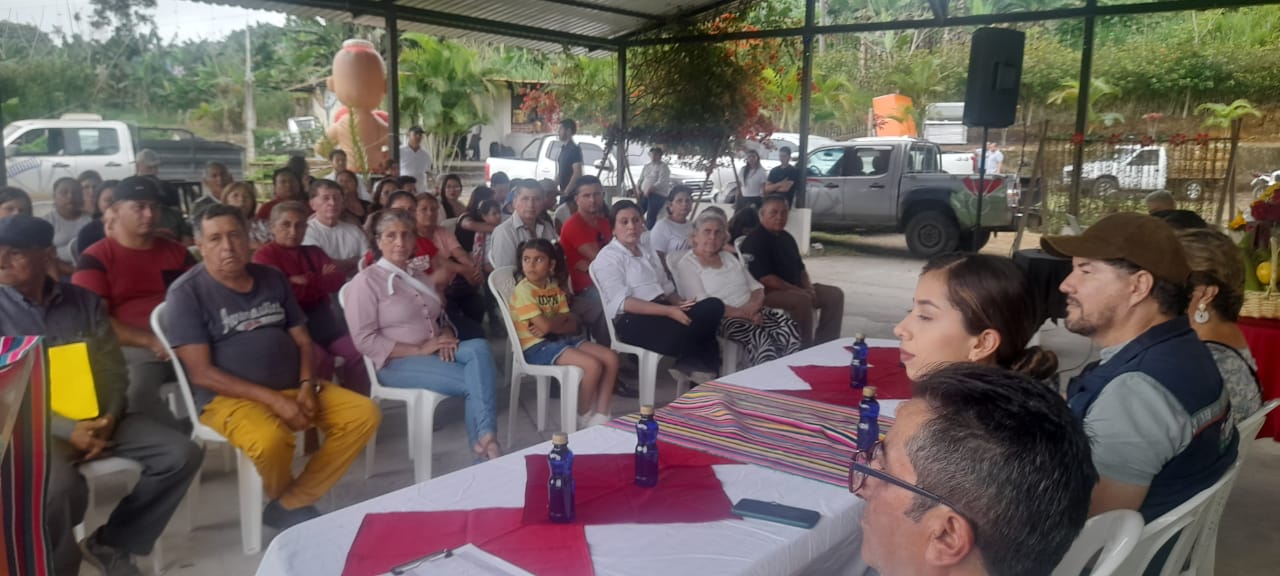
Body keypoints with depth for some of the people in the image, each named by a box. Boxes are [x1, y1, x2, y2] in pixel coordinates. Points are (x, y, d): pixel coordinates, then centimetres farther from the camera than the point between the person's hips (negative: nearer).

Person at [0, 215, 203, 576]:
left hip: (95, 417, 4)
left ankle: (110, 543, 5)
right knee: (62, 489, -35)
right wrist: (67, 430, -18)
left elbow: (114, 367, 7)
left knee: (182, 455, -12)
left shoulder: (84, 300, 8)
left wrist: (108, 418, -11)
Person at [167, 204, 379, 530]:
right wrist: (274, 399, -19)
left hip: (293, 387, 6)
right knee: (270, 440, -37)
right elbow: (201, 372, -13)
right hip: (230, 397, -6)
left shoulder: (272, 279, 11)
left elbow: (302, 340, 13)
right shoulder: (187, 293, -6)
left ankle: (289, 505, -7)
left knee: (365, 415, -12)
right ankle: (282, 498, 0)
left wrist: (306, 385, -8)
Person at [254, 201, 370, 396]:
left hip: (324, 320, 6)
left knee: (358, 352, -18)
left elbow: (338, 281, 6)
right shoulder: (264, 255, 1)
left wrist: (306, 281, -8)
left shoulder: (313, 252, 20)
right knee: (321, 359, -31)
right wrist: (320, 280, -1)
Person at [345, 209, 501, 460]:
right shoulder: (366, 281, -4)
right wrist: (419, 350, -17)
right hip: (397, 363, -6)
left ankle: (485, 437, -31)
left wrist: (446, 338, -4)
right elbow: (365, 340, -12)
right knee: (472, 380, -27)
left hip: (434, 353, 6)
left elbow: (441, 319, 22)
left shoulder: (419, 277, 19)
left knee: (479, 346, -27)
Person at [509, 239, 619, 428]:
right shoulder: (523, 290, -12)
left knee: (611, 357, -6)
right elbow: (545, 325, -20)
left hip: (561, 339, 8)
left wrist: (551, 324, -14)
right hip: (536, 346, -8)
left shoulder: (554, 288, 11)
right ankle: (583, 416, -1)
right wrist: (562, 317, -1)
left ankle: (601, 415, -1)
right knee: (593, 365, -25)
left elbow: (572, 325, 5)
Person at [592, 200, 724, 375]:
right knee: (685, 329, -32)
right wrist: (668, 311, -24)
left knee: (714, 306, -17)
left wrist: (679, 303, -2)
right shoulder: (608, 257, -4)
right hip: (633, 321, -7)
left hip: (660, 309, 8)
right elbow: (623, 302, -16)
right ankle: (690, 363, -2)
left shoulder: (647, 251, 21)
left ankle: (697, 362, -7)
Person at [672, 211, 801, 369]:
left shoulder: (730, 258, 21)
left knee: (789, 325, -23)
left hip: (751, 314, 7)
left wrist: (753, 307, -9)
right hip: (721, 319, -6)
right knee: (762, 338, -34)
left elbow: (757, 289, 15)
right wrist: (743, 313, -17)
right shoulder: (686, 264, -1)